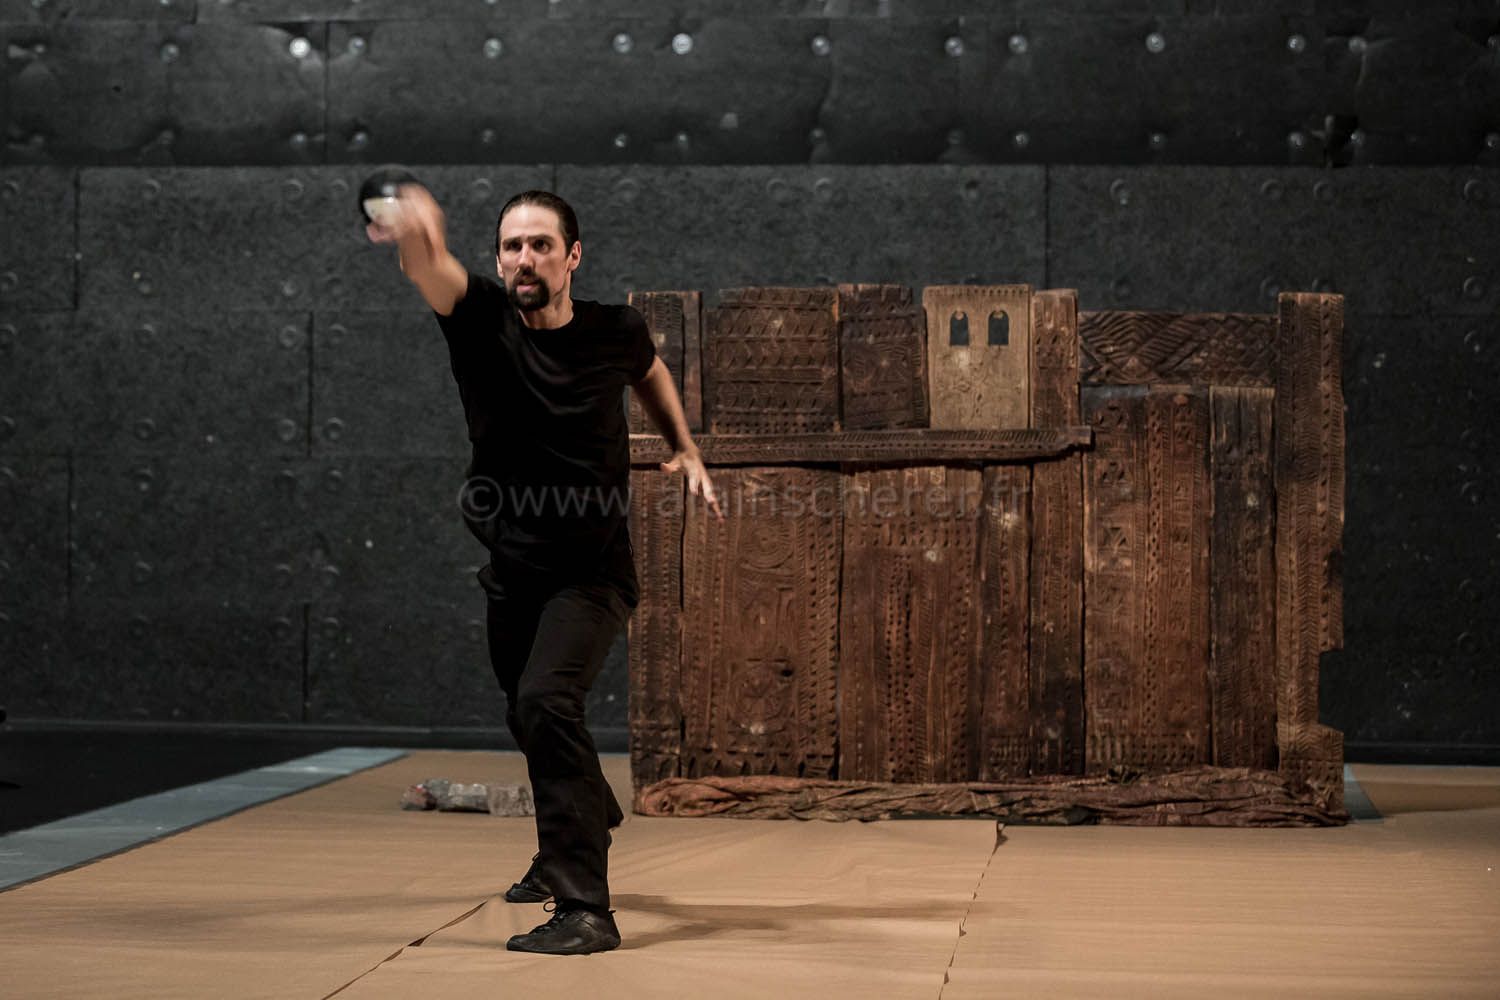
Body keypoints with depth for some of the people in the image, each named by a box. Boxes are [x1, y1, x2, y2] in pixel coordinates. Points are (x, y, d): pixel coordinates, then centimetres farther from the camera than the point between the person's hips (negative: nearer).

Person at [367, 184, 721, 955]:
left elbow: (648, 369, 17)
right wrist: (416, 235, -59)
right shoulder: (480, 321, -12)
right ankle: (582, 828, 54)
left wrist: (685, 449, 8)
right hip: (512, 570, 4)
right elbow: (432, 270, -37)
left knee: (546, 701, -25)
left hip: (593, 571, -4)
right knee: (528, 715, 21)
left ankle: (585, 908, -24)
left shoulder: (613, 332, -10)